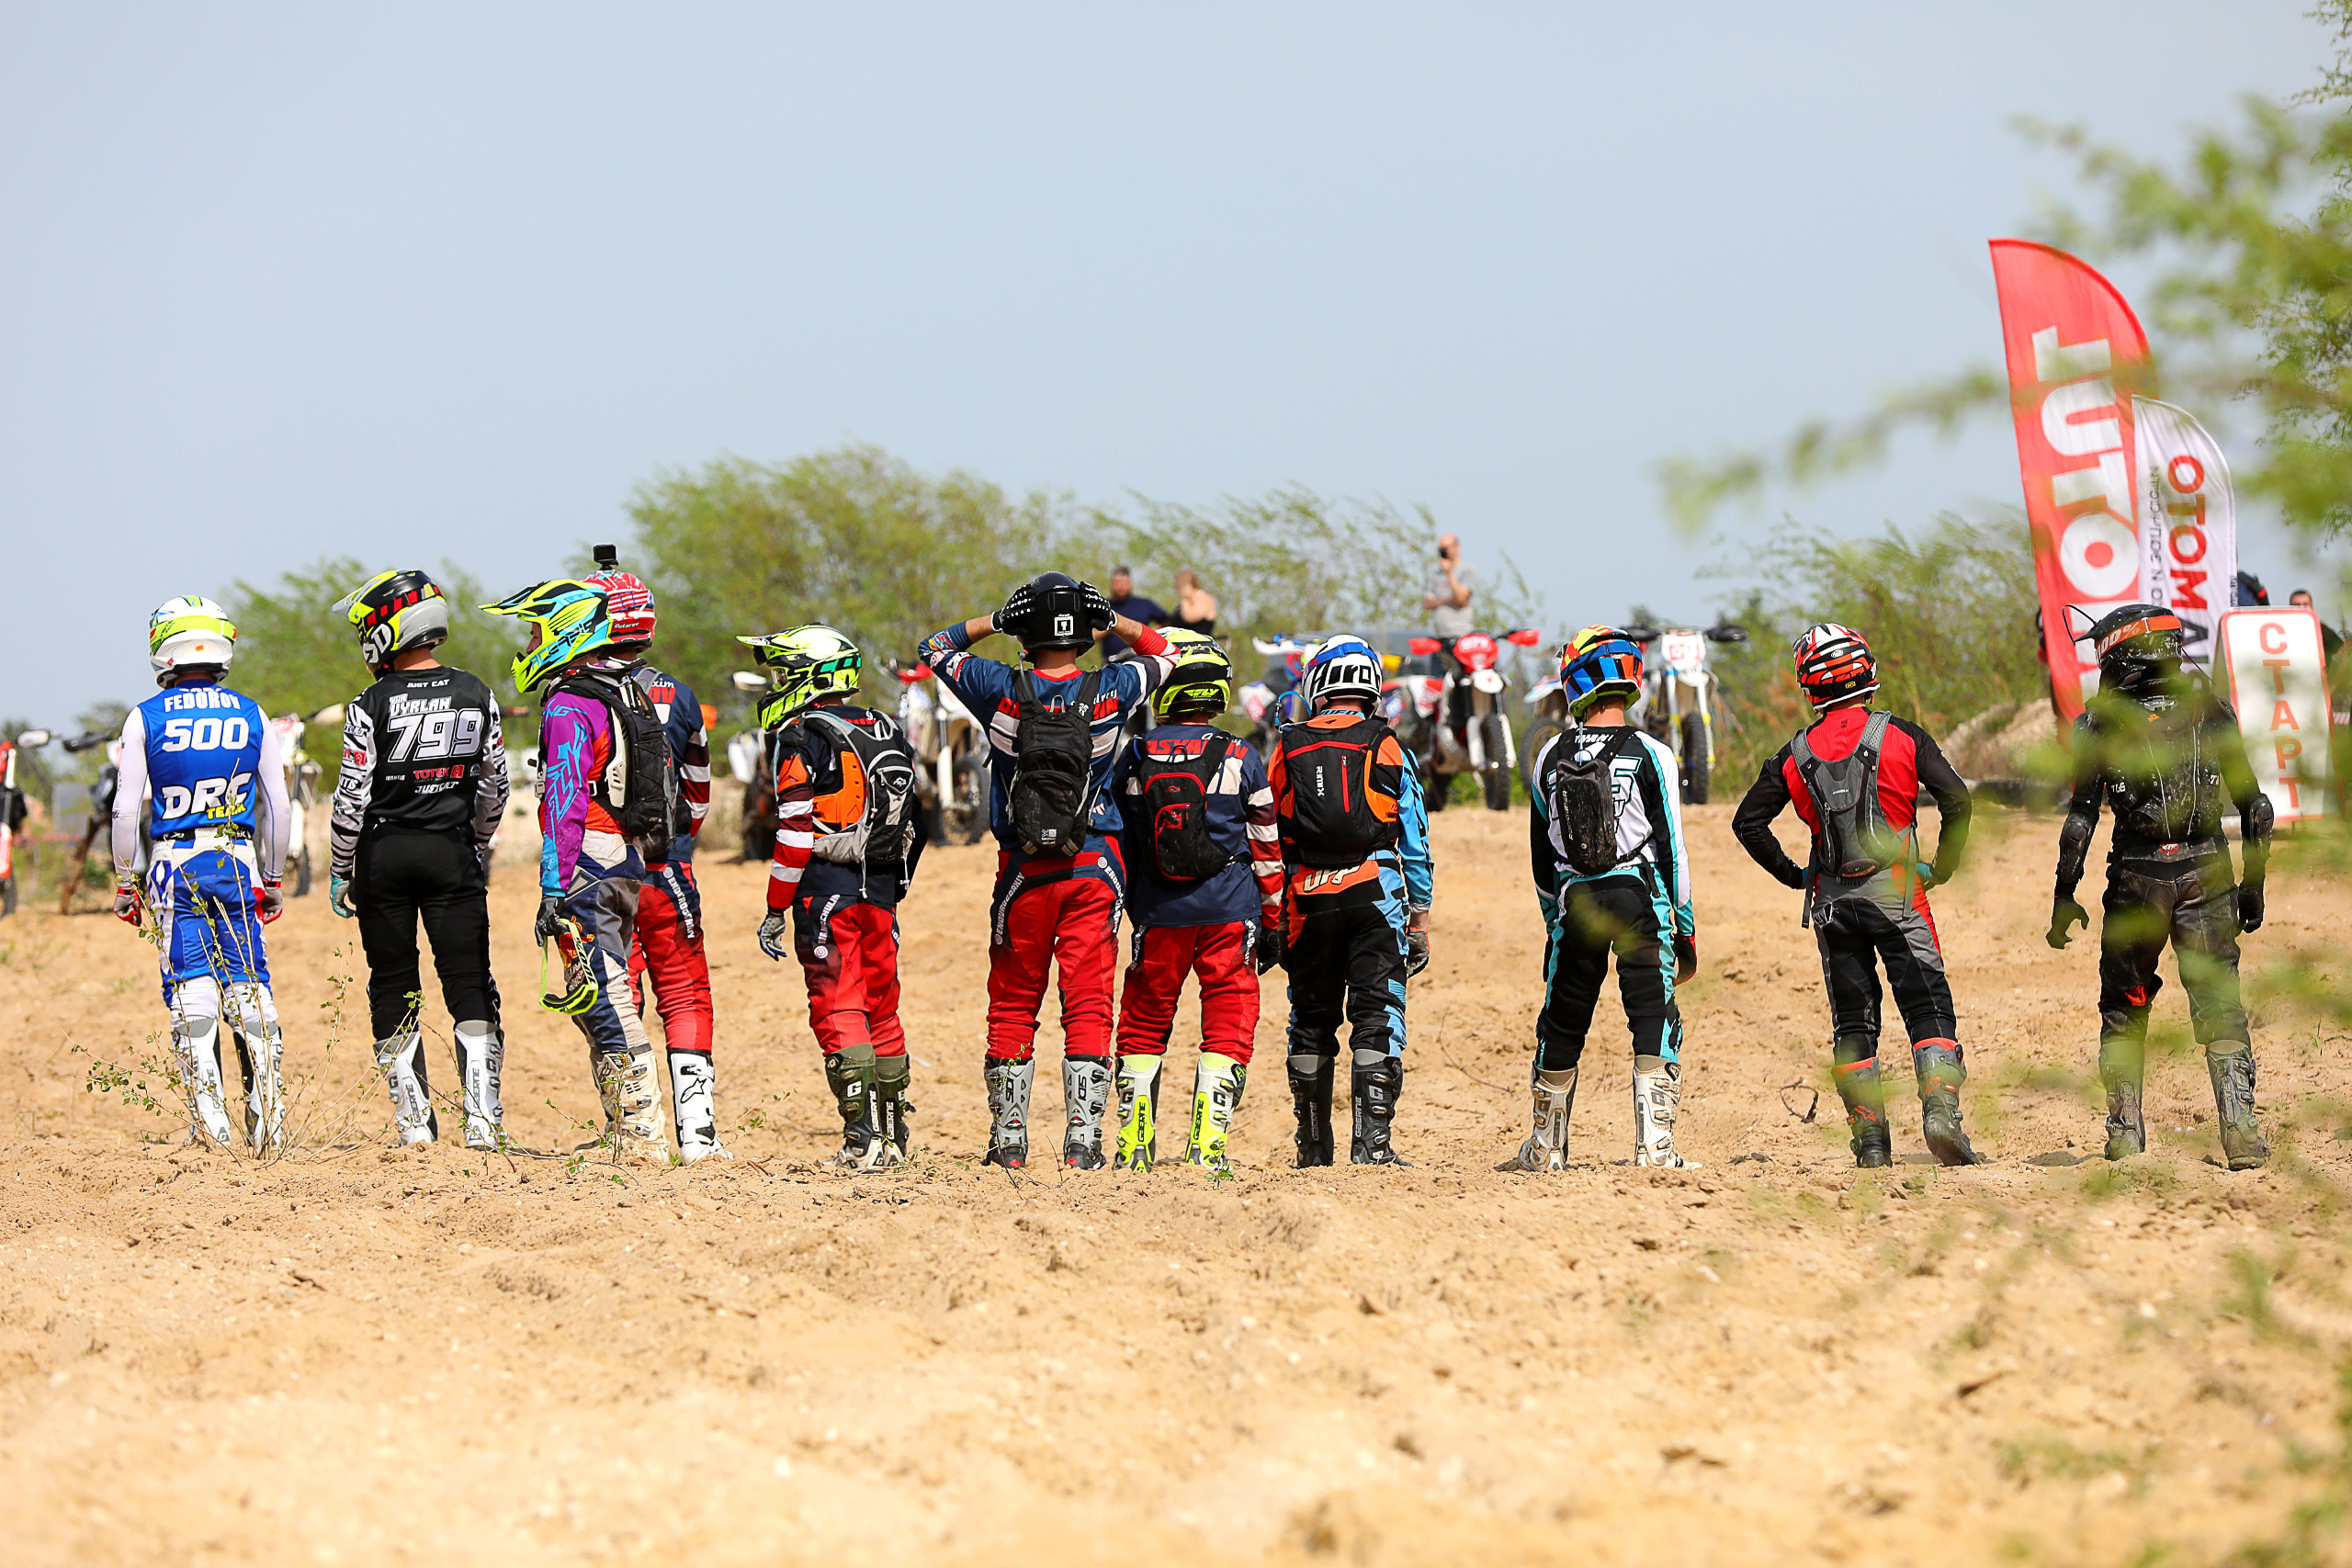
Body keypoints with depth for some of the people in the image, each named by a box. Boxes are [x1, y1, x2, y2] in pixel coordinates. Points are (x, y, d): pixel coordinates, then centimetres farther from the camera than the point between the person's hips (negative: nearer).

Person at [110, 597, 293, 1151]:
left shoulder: (145, 719, -2)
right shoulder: (251, 716, 4)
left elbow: (127, 810, -3)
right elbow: (277, 807, 8)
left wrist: (125, 883, 7)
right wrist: (272, 879, 18)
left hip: (175, 862, -2)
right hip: (239, 858, 2)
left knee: (191, 990, 1)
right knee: (250, 987, 5)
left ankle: (211, 1121, -3)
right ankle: (269, 1118, -1)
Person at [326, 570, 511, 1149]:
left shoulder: (371, 706, -11)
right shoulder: (476, 697, 1)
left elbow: (352, 799, -9)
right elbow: (494, 786, 8)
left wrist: (339, 872, 2)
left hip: (384, 853, -2)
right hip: (452, 852, 2)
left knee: (393, 988, 8)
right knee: (469, 986, 3)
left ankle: (414, 1119, 7)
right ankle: (482, 1117, -6)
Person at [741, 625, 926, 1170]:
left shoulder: (801, 738, -8)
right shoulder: (885, 731, 14)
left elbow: (795, 835, -12)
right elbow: (913, 822, 15)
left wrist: (775, 911, -8)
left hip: (827, 887, -7)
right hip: (882, 890, 7)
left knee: (839, 1013, -6)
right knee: (879, 1010, 14)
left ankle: (862, 1140, -13)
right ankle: (894, 1137, 18)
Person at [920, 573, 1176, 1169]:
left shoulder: (1002, 690, -8)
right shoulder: (1110, 692, -5)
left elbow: (936, 646, 10)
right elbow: (1162, 652, 16)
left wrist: (995, 620, 8)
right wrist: (1112, 621, 11)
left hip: (1023, 869, 0)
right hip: (1094, 865, 0)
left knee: (1013, 1005, 11)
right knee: (1089, 1004, 1)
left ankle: (1008, 1137, 11)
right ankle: (1083, 1137, -5)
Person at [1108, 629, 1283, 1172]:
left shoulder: (1134, 757, 1)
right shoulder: (1239, 759, -3)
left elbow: (1115, 839, 9)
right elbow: (1265, 847, 1)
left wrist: (1126, 908, 22)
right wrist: (1272, 922, 10)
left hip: (1158, 912, 2)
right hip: (1229, 911, -2)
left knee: (1143, 1024, 14)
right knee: (1228, 1024, 3)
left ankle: (1135, 1145, 11)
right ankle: (1208, 1143, -7)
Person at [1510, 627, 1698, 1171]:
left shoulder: (1551, 758, 4)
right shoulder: (1649, 754, -6)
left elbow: (1542, 855, 11)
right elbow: (1671, 846, -6)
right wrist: (1686, 927, 1)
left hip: (1575, 902, 3)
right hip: (1638, 897, -3)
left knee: (1562, 1024, 14)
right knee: (1654, 1020, -1)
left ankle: (1545, 1147, 22)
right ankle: (1654, 1143, -10)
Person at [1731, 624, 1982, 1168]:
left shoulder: (1795, 755, 3)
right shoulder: (1902, 736, -3)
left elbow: (1748, 822, 4)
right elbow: (1956, 801, -9)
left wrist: (1793, 875, 10)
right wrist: (1942, 867, 3)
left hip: (1832, 900, 2)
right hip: (1897, 896, -2)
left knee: (1853, 1022, 9)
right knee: (1929, 1007, 0)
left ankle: (1870, 1140, 6)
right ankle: (1941, 1110, -18)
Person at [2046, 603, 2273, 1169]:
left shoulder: (2104, 720, 0)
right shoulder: (2211, 710, 7)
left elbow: (2081, 814, -5)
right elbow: (2253, 803, 7)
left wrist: (2064, 895, 0)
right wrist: (2253, 883, 15)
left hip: (2138, 873, -1)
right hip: (2207, 870, 1)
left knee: (2124, 1009, 14)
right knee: (2220, 1006, 0)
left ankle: (2125, 1135, 11)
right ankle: (2241, 1134, -14)